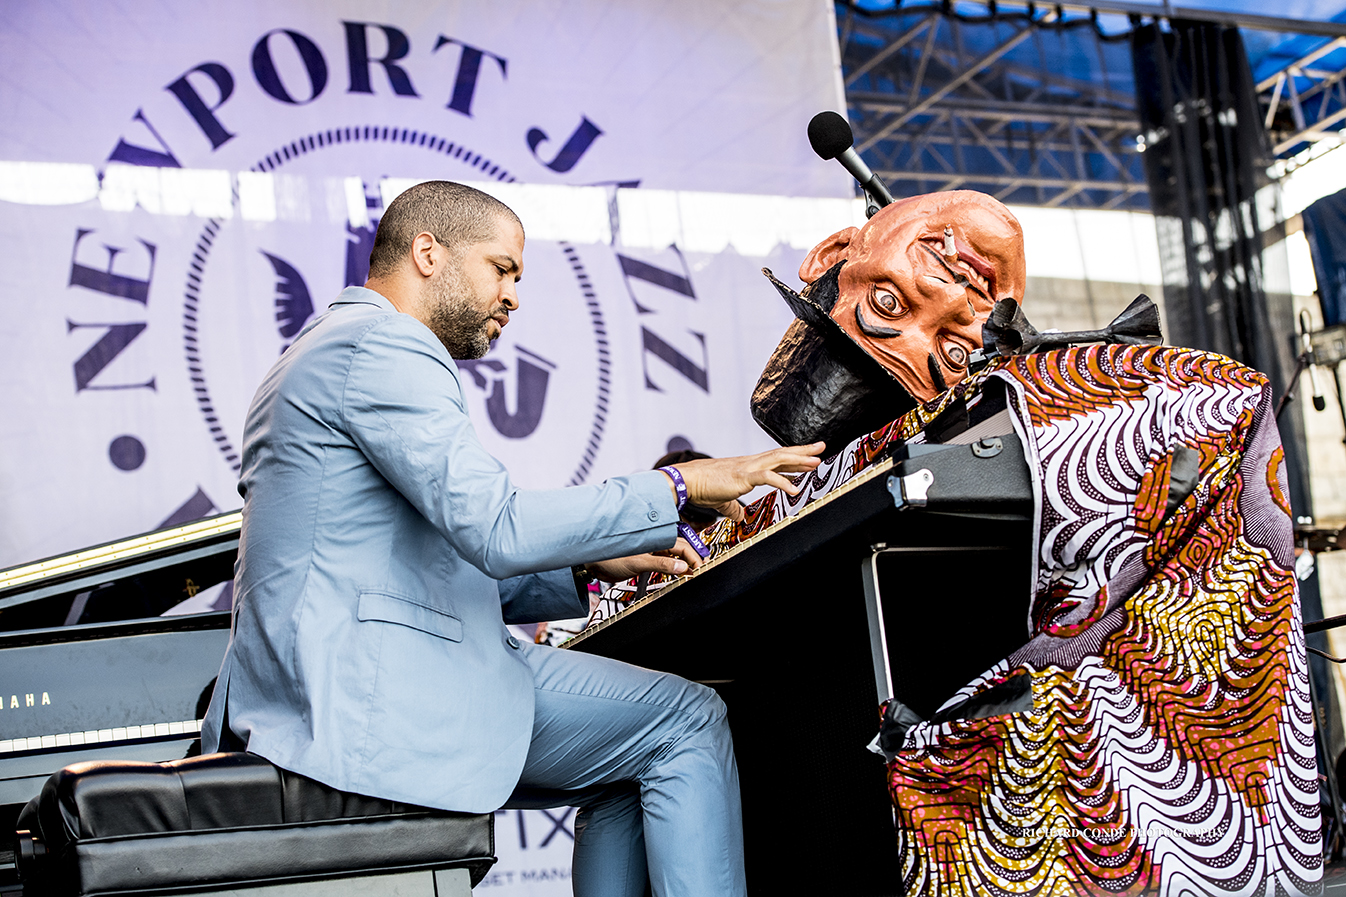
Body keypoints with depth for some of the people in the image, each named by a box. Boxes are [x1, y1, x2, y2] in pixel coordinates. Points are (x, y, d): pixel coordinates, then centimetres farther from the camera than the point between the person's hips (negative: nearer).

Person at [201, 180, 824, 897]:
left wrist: (593, 568, 13)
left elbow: (446, 571, 24)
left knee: (633, 768, 14)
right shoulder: (384, 345, -8)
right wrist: (679, 486, -13)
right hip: (369, 686, -11)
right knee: (689, 719, -7)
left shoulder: (321, 353, 26)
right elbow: (498, 530, -21)